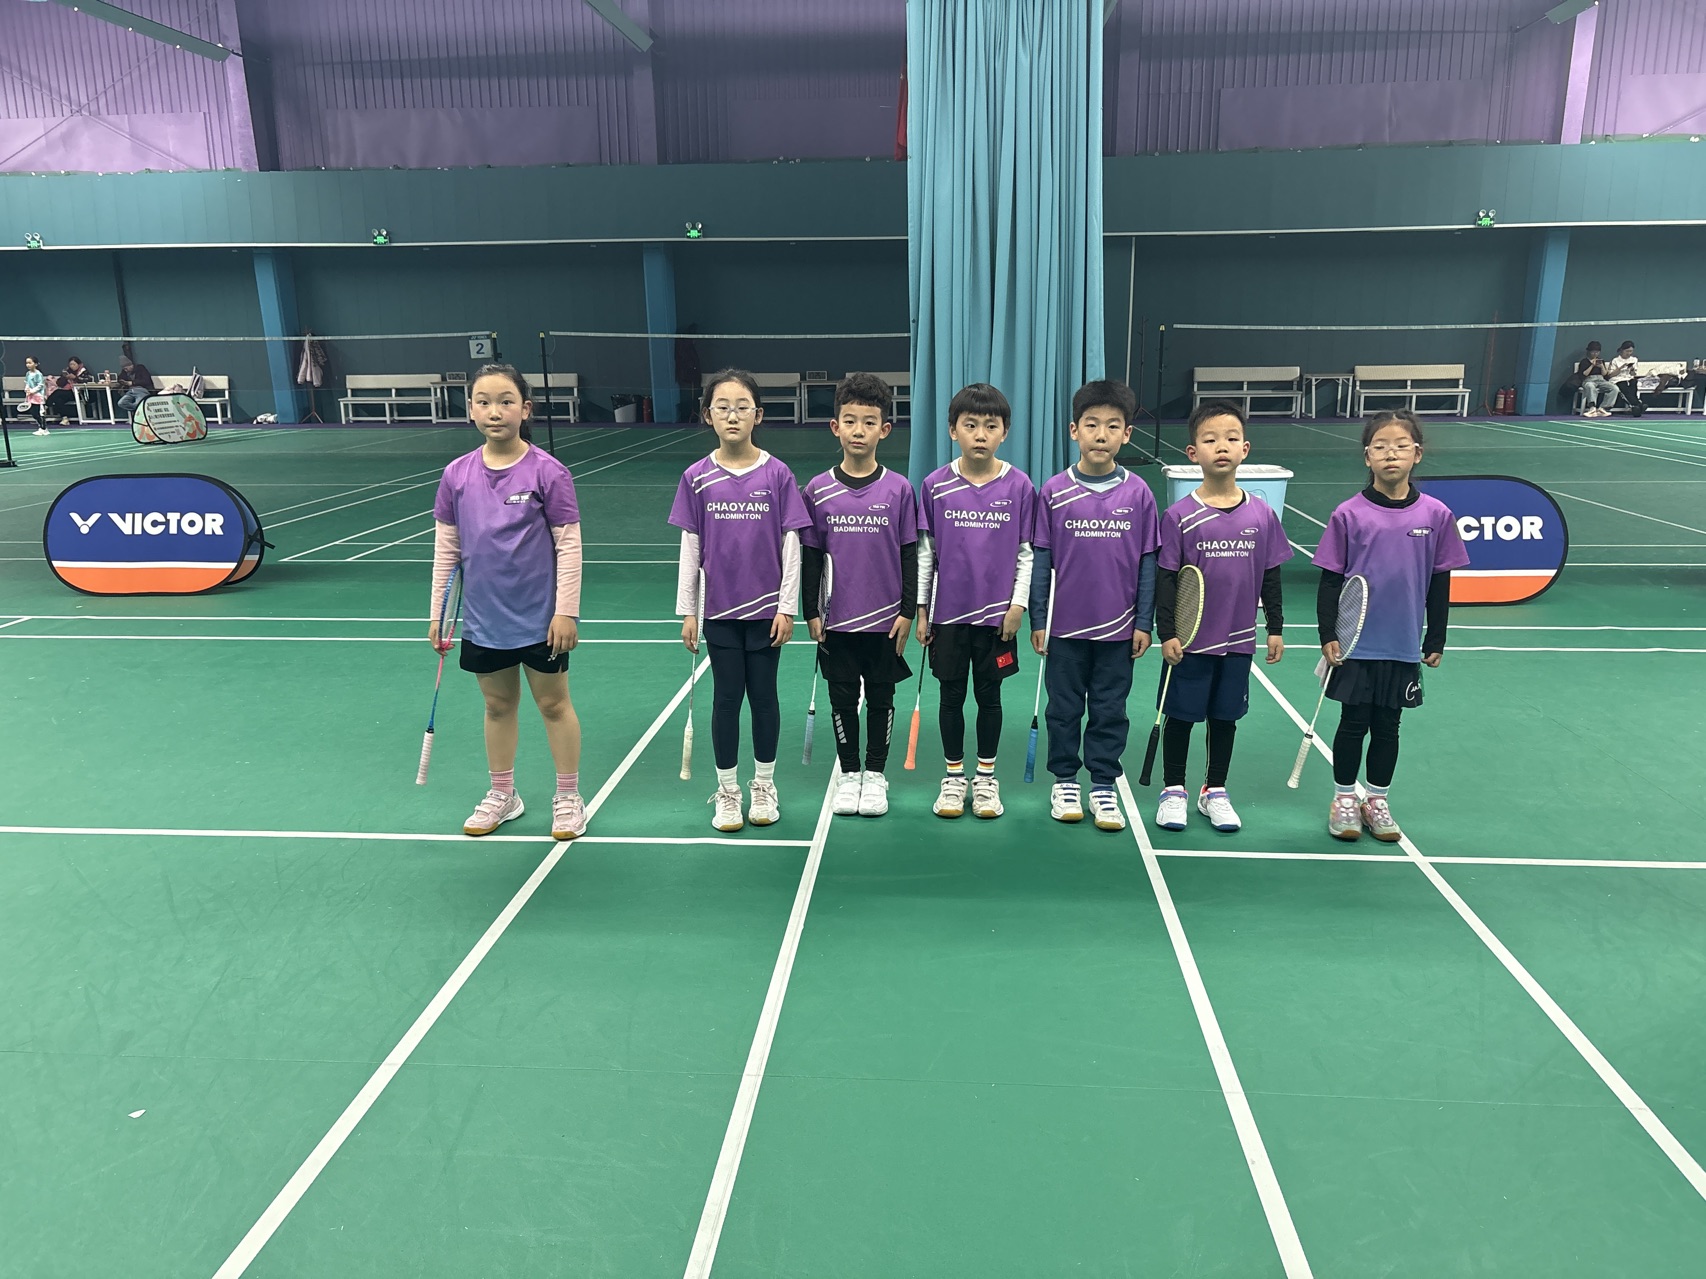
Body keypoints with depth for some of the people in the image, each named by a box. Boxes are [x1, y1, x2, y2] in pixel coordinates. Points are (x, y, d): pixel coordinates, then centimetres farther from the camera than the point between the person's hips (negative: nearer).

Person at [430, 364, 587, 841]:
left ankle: (568, 797, 24)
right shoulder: (457, 475, 0)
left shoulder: (547, 472, -11)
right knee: (498, 706, 17)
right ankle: (502, 794, 33)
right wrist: (437, 613, 6)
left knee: (553, 703, 10)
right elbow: (445, 547, 6)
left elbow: (569, 544, -10)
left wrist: (566, 610, -12)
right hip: (483, 619, 4)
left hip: (540, 618, -3)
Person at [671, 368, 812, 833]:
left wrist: (787, 607, -6)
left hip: (766, 607, -1)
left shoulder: (777, 474, -5)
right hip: (720, 608, 1)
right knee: (726, 698, 8)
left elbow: (791, 544, -3)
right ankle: (727, 791, 22)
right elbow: (690, 548, 2)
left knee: (764, 695, 9)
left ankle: (764, 786, 26)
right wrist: (687, 612, 1)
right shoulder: (697, 478, -2)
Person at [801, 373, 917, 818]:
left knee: (880, 699, 10)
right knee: (842, 698, 10)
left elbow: (909, 555, 0)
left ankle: (875, 775, 25)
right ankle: (848, 774, 25)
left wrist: (907, 611, -3)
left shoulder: (899, 489, -4)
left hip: (885, 618, 0)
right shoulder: (817, 491, -3)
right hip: (836, 618, 1)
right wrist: (811, 612, 1)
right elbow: (810, 556, 2)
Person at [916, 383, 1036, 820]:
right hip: (948, 612, 1)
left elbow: (1026, 553, 1)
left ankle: (986, 777, 26)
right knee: (951, 696, 10)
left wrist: (1018, 604, -5)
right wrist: (921, 610, 2)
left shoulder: (1019, 485, -4)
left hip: (996, 613, 0)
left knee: (989, 694, 11)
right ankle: (954, 778, 25)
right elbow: (925, 552, 2)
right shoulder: (935, 485, -3)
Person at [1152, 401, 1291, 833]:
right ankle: (1173, 791, 24)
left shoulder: (1262, 514, -1)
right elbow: (1166, 578, -7)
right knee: (1181, 715, 8)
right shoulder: (1179, 516, -10)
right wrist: (1166, 632, -10)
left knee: (1224, 716, 13)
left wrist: (1276, 628, 8)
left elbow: (1271, 576, 6)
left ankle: (1214, 791, 29)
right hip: (1189, 640, -2)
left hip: (1239, 639, 3)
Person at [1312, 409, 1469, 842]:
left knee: (1387, 726, 12)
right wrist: (1328, 636, -8)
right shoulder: (1349, 515, -8)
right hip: (1354, 646, -2)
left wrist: (1436, 640, 6)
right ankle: (1344, 799, 24)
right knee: (1353, 724, 8)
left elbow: (1440, 583, 4)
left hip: (1403, 648, 2)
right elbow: (1330, 581, -4)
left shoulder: (1435, 515, -2)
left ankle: (1377, 800, 28)